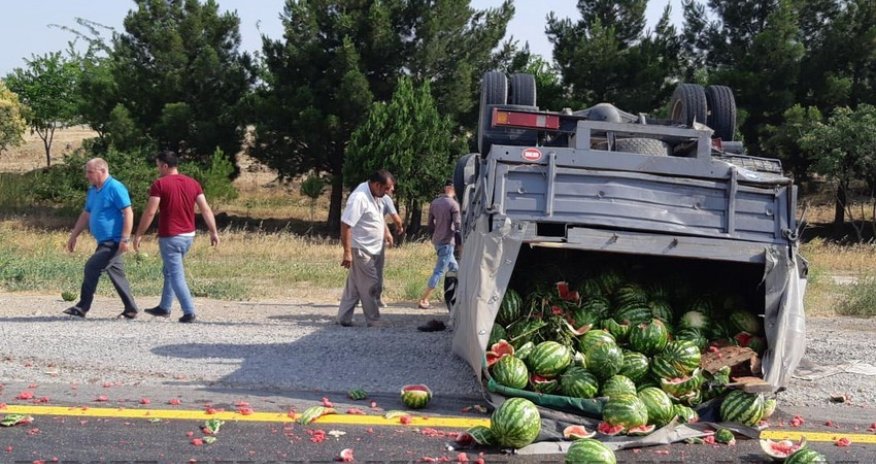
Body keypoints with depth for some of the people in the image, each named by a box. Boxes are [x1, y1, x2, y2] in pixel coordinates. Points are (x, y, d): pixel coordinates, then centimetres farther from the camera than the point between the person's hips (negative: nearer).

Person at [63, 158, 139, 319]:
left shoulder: (115, 188, -14)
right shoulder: (92, 190, 14)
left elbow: (128, 213, -18)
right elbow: (85, 215, 23)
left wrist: (125, 239, -24)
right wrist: (74, 236, 20)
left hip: (114, 241, -9)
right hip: (104, 242, 9)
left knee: (92, 267, -15)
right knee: (116, 275, 11)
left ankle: (83, 307, -8)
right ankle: (131, 309, 16)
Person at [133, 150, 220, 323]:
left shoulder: (159, 185, -11)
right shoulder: (193, 183, 6)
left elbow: (150, 213, -14)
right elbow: (206, 209, 2)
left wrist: (139, 235, -7)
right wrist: (214, 232, 4)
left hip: (170, 237, -7)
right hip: (188, 235, 7)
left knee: (176, 275, -3)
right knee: (169, 270, 22)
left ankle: (189, 312, -11)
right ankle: (164, 307, 30)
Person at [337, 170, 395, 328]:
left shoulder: (375, 196, 7)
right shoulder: (359, 198, -22)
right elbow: (345, 225, -24)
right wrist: (347, 252, -25)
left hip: (371, 249, 9)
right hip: (361, 250, -9)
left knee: (354, 286, 12)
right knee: (369, 286, -3)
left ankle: (344, 318, 18)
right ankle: (374, 322, 5)